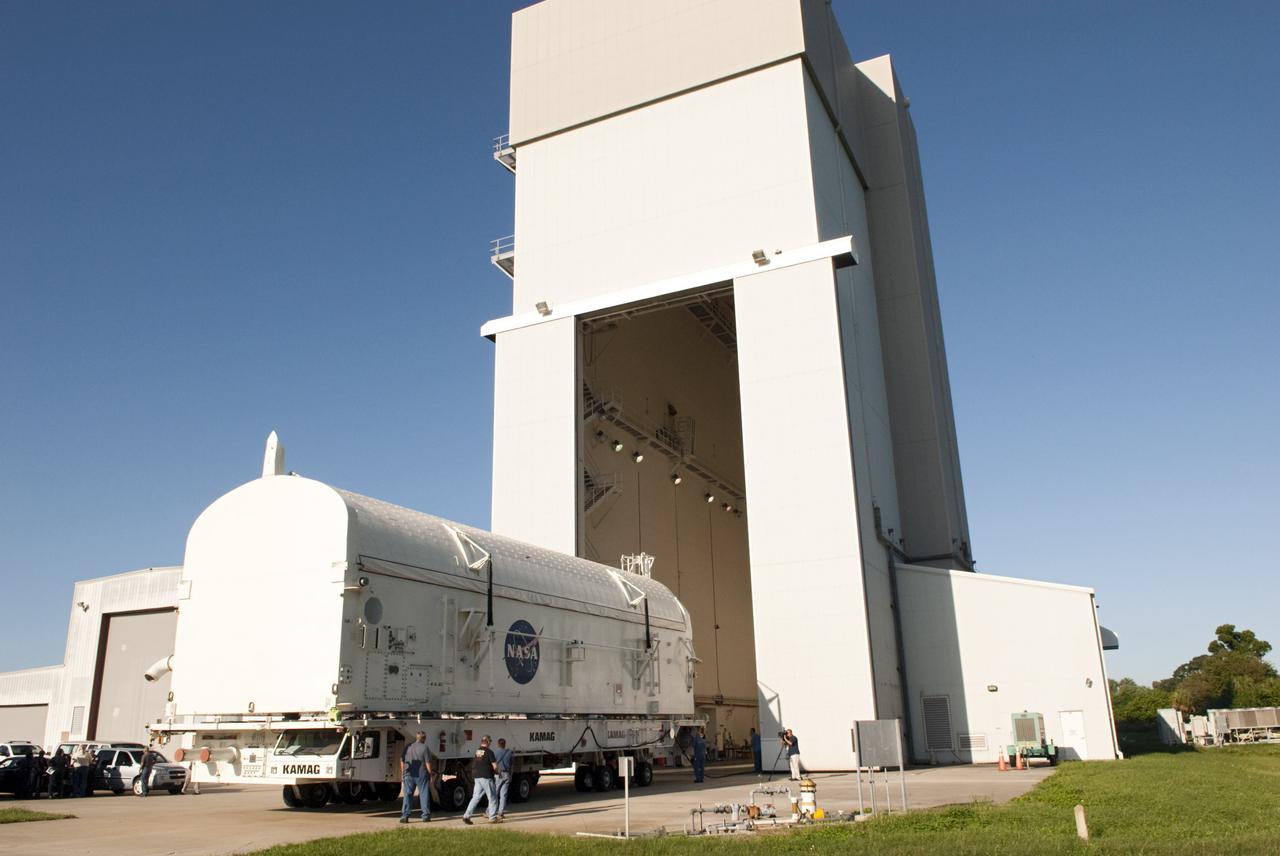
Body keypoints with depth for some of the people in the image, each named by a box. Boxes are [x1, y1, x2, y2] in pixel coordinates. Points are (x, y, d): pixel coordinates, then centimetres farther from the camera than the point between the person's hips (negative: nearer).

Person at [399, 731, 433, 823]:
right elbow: (427, 763, -9)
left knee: (407, 795, 7)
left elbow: (402, 761, 11)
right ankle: (426, 815, 7)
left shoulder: (407, 747, 7)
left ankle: (404, 816, 1)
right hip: (421, 774, -3)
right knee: (424, 794, 5)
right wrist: (430, 774, 2)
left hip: (408, 775, 3)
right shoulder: (424, 748, -6)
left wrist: (402, 774, 19)